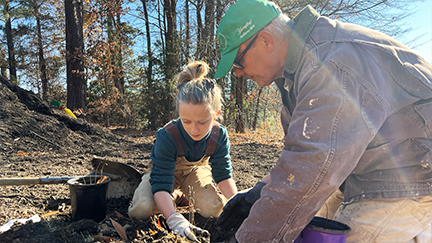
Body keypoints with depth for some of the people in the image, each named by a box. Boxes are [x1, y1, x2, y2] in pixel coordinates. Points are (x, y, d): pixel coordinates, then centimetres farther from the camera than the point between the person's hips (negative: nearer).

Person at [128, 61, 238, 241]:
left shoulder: (219, 136, -27)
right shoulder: (167, 137, -39)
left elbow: (224, 175, -16)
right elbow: (160, 184, -40)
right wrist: (175, 220, -55)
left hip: (195, 170, 2)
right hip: (166, 171, -2)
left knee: (213, 209, -24)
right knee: (141, 210, -27)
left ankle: (187, 194, 11)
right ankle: (173, 195, 7)